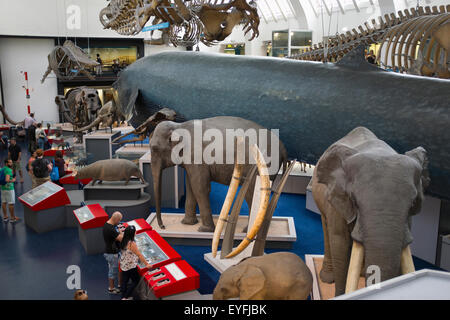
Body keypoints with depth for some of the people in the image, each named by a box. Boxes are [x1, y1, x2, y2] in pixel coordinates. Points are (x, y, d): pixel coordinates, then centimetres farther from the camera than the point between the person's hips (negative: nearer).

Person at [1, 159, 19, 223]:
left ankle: (5, 217, 21)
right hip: (9, 188, -8)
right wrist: (12, 180, -14)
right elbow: (7, 180, -31)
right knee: (11, 203, 0)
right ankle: (12, 218, 8)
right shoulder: (9, 170, -19)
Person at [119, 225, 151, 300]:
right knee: (136, 281, 9)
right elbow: (139, 255, -22)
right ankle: (126, 297, 9)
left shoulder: (123, 242, -4)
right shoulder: (132, 244, -25)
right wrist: (147, 264, -17)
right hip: (130, 266, -7)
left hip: (123, 265, 7)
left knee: (124, 281, 16)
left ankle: (123, 297, 24)